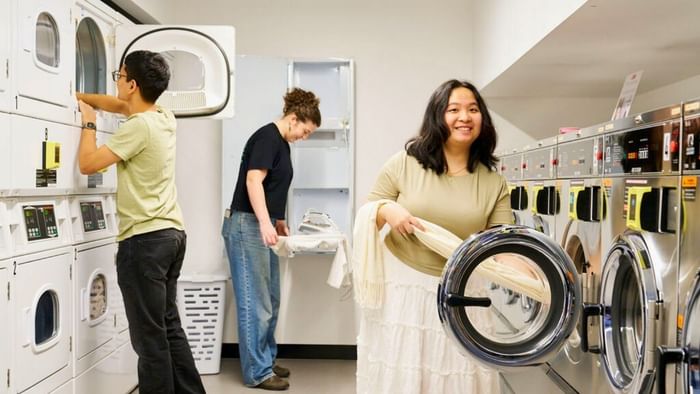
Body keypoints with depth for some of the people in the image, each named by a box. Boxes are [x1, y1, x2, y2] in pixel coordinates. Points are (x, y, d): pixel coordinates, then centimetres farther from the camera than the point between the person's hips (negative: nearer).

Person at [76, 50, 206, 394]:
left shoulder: (139, 127, -16)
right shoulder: (165, 119, 9)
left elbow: (87, 163, -12)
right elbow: (123, 106, 28)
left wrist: (88, 122, 3)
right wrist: (79, 96, 31)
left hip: (145, 239, -9)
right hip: (171, 233, 9)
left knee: (149, 336, -1)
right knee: (168, 326, 17)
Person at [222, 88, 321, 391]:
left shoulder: (281, 143, 18)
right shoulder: (268, 136, -11)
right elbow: (253, 179, -21)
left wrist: (277, 221, 29)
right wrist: (265, 222, -30)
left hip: (262, 227, 10)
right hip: (247, 226, -10)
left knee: (270, 301, 14)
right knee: (255, 303, -4)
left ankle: (266, 360, 25)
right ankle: (257, 372, 4)